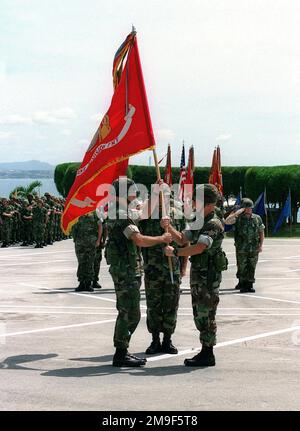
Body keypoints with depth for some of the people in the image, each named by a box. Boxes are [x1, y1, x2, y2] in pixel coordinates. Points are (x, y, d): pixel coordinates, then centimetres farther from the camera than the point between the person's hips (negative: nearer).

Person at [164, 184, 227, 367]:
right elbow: (182, 239, 18)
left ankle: (207, 355, 1)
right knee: (200, 315, 14)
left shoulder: (213, 224, -17)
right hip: (199, 275, 10)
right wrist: (169, 227, 1)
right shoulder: (199, 222, 14)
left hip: (209, 276, -10)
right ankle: (205, 352, 22)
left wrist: (175, 252, -18)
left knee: (206, 315, -5)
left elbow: (199, 248, -28)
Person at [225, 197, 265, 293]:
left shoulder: (257, 218, 6)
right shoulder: (238, 218, -3)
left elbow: (261, 232, 11)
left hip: (254, 249, 2)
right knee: (242, 268, 3)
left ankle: (249, 284, 13)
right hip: (241, 249, -2)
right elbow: (227, 221, -20)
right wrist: (236, 213, -20)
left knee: (251, 268, 5)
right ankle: (242, 283, 16)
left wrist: (261, 245, 4)